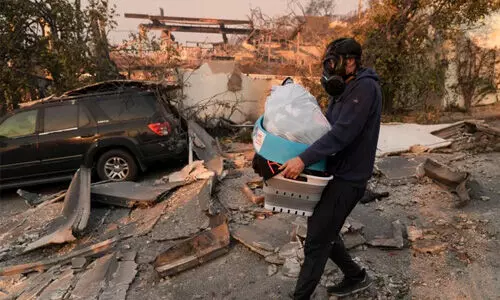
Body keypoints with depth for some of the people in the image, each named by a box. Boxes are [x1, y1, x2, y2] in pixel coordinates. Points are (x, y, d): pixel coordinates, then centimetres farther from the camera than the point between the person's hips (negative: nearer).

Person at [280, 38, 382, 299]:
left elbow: (342, 132, -28)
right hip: (335, 172, 9)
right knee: (323, 231, 17)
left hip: (348, 177, -9)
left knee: (317, 240, -4)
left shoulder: (365, 88, -17)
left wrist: (304, 159, -35)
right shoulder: (344, 90, 13)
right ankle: (356, 277, 37)